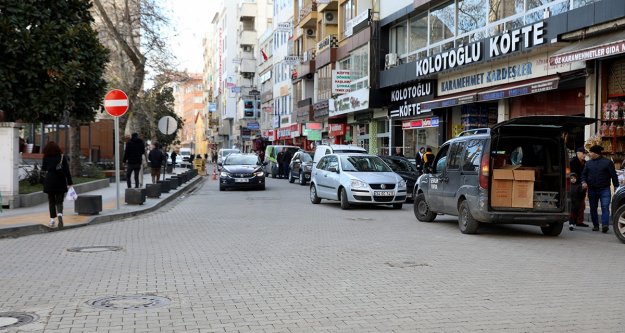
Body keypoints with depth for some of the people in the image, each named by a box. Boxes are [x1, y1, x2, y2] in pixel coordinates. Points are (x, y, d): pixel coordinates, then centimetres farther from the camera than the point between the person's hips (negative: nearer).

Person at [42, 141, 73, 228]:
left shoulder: (46, 157, -2)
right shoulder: (62, 157, -3)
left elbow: (43, 168, 14)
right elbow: (67, 170, -5)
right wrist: (70, 183, -3)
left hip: (49, 182, 0)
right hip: (60, 182, 0)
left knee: (51, 201, 13)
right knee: (59, 201, 4)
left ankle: (52, 219, 8)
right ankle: (60, 214, -24)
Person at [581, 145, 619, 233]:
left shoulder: (607, 162, 0)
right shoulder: (588, 163, 12)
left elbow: (614, 175, 0)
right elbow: (584, 174, 13)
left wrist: (616, 187, -5)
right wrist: (583, 182, -7)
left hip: (604, 189, -4)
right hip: (592, 190, 4)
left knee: (605, 207, -15)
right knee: (593, 208, 8)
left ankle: (605, 225, -23)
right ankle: (595, 225, 17)